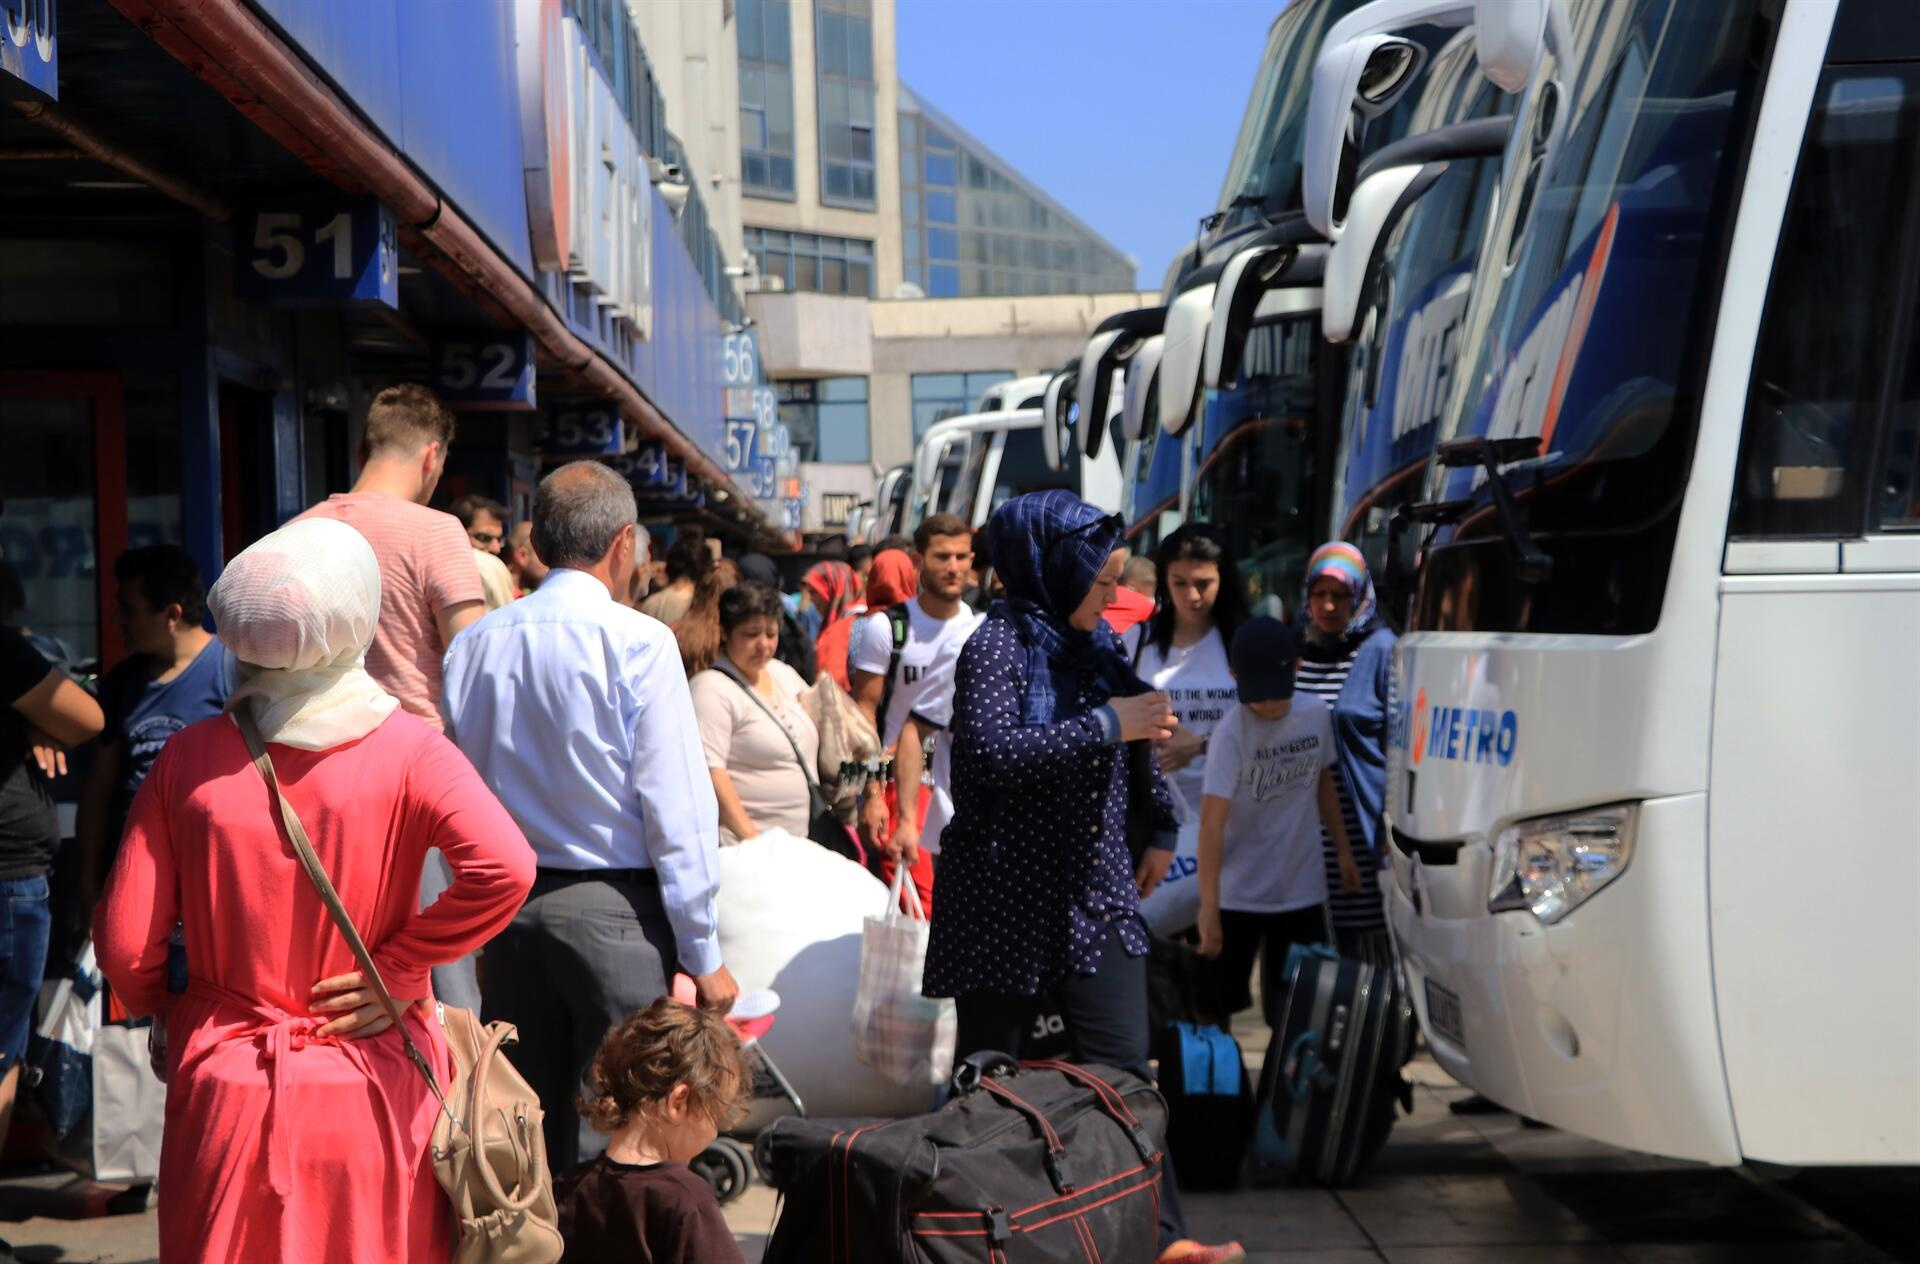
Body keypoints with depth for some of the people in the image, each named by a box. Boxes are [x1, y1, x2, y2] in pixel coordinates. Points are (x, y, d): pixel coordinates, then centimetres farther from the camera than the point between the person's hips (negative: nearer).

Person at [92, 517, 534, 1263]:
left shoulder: (190, 759, -3)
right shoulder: (406, 748, -7)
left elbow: (126, 944, -3)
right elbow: (504, 867, -22)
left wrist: (170, 1016, 16)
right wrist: (398, 971, -10)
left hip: (225, 1089, 1)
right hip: (371, 1086, -1)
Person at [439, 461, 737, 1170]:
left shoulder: (473, 646, 6)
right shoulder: (637, 643, -10)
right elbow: (675, 806, -10)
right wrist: (702, 952, -6)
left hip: (506, 907, 5)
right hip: (615, 912, -5)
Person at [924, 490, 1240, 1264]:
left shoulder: (1092, 644, 13)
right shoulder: (998, 645, -10)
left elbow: (1133, 746, 28)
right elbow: (992, 751, -26)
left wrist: (1161, 829, 23)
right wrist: (1109, 724, -24)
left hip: (1097, 897, 6)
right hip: (1008, 902, -6)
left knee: (1122, 1071, 0)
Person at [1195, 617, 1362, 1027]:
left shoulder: (1316, 714, -4)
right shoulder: (1231, 734, -19)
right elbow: (1212, 823, -25)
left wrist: (1343, 851, 16)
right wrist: (1209, 908, -31)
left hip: (1303, 892, 4)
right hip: (1238, 896, -4)